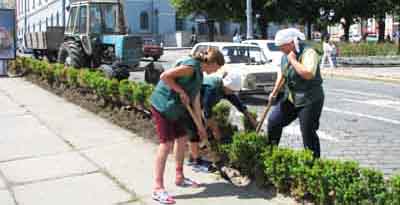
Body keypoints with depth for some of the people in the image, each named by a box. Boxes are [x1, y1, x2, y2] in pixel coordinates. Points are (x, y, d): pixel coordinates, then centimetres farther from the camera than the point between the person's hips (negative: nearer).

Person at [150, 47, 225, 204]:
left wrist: (200, 125, 20)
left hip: (175, 108, 10)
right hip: (163, 105, -10)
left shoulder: (199, 74, 12)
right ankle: (158, 188, -8)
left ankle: (179, 177, 30)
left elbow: (196, 101, 17)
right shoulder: (191, 66, -18)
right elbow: (165, 76, -25)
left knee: (181, 139, 15)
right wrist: (181, 92, -19)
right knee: (166, 144, -11)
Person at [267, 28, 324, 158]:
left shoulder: (308, 53, -18)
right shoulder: (285, 56, 7)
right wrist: (275, 92, 20)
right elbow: (282, 75, 23)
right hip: (290, 99, 8)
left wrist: (293, 60, -26)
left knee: (308, 132, -6)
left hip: (309, 100, -8)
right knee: (273, 122, 9)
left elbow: (308, 74, -34)